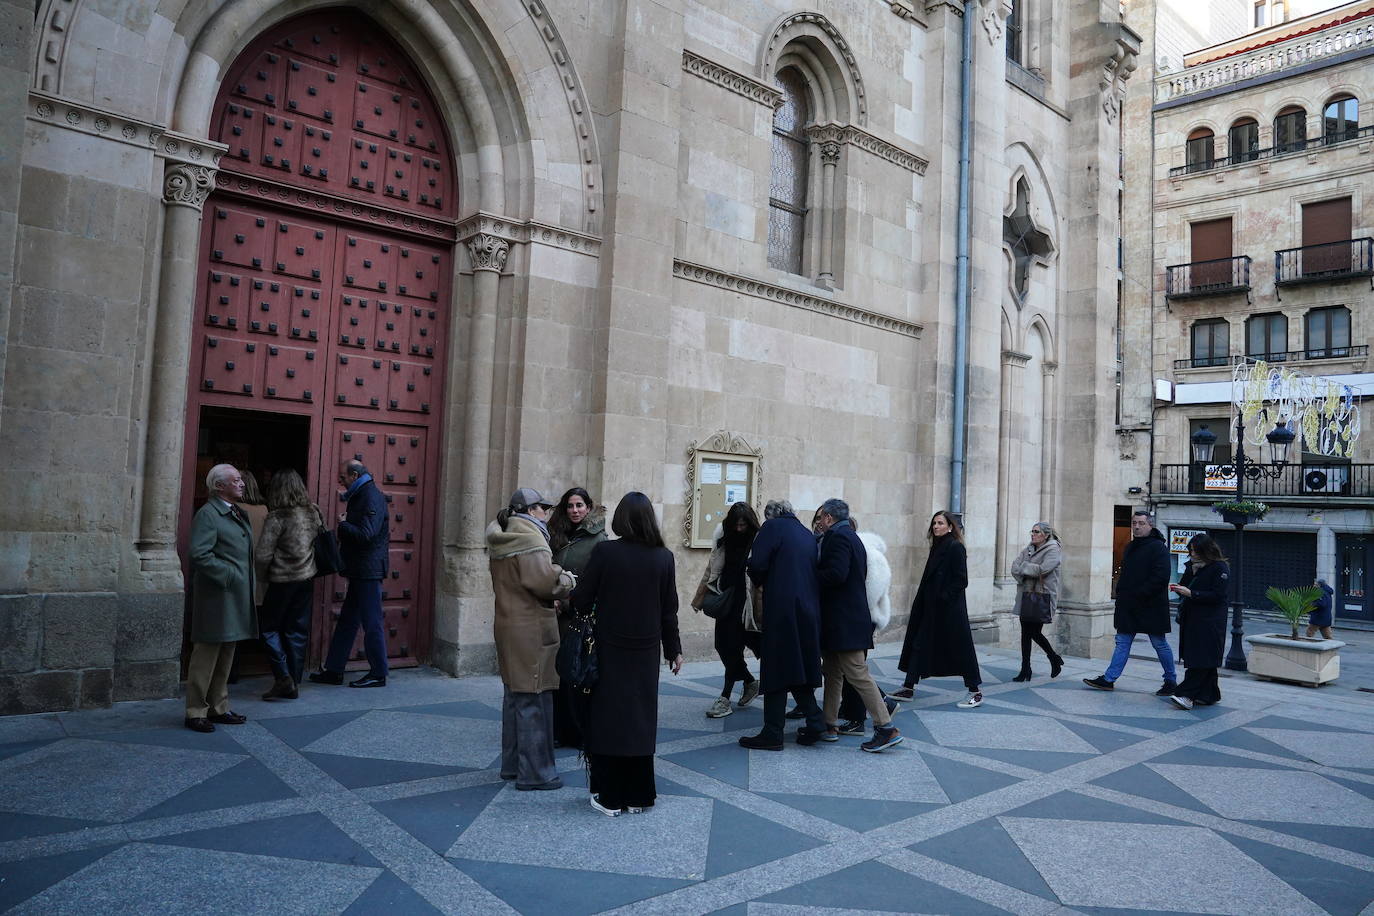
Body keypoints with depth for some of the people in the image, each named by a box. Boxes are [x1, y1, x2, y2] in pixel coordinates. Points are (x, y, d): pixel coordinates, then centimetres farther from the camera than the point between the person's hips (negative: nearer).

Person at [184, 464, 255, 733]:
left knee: (226, 654, 15)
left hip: (236, 598, 9)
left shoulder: (239, 514, 16)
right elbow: (198, 554, -21)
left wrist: (248, 584, 13)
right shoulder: (207, 514, -11)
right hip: (217, 597, -9)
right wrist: (228, 575, -19)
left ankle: (218, 708, 25)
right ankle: (196, 712, 8)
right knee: (206, 655, -1)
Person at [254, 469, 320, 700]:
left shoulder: (277, 518, -16)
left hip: (283, 580, -6)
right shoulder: (313, 513, 1)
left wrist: (266, 575, 1)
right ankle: (294, 682, 15)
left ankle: (284, 678, -2)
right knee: (298, 631, 11)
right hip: (307, 578, 6)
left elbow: (262, 555, -15)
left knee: (268, 628, 8)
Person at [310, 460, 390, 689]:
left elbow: (365, 534, -25)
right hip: (360, 571, 10)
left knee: (372, 624, -2)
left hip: (369, 572, -10)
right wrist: (344, 526, 6)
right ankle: (333, 670, 22)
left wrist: (343, 524, -11)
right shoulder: (361, 496, 16)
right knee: (347, 621, 14)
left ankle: (378, 674, 7)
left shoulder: (372, 498, -15)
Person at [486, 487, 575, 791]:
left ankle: (512, 763, 28)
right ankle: (535, 772, 4)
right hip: (531, 631, -10)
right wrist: (569, 580, -4)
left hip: (507, 625, 10)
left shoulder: (500, 541, 14)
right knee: (534, 700, -3)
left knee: (514, 696, 18)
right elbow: (547, 582, -24)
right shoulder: (530, 540, -17)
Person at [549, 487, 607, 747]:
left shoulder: (597, 539, -6)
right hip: (559, 617, 5)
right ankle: (560, 731, 17)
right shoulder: (559, 537, 11)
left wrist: (565, 602, -10)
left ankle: (581, 733, 14)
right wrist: (552, 599, -3)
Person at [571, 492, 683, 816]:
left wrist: (570, 597, 15)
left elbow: (581, 601, -8)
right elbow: (669, 609, 1)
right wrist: (674, 649, 12)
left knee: (608, 718, 9)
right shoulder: (663, 557, -4)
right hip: (646, 651, 2)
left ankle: (610, 797, 14)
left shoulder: (604, 552, -12)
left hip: (609, 649, -2)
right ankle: (638, 795, 21)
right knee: (640, 719, 13)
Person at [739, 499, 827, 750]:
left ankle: (772, 734, 4)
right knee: (800, 668, 18)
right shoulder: (807, 534, 16)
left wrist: (759, 582, 9)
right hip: (809, 610, 7)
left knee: (776, 671, 0)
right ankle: (814, 723, 15)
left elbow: (757, 565, -13)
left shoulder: (772, 527, -3)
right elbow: (816, 570, 15)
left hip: (781, 609, -6)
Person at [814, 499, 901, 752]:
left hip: (844, 622, -10)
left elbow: (836, 574, -26)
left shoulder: (838, 537, -14)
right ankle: (830, 725, 23)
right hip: (845, 619, 10)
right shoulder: (851, 537, 17)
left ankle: (886, 728, -4)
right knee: (833, 673, 16)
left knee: (858, 674, -7)